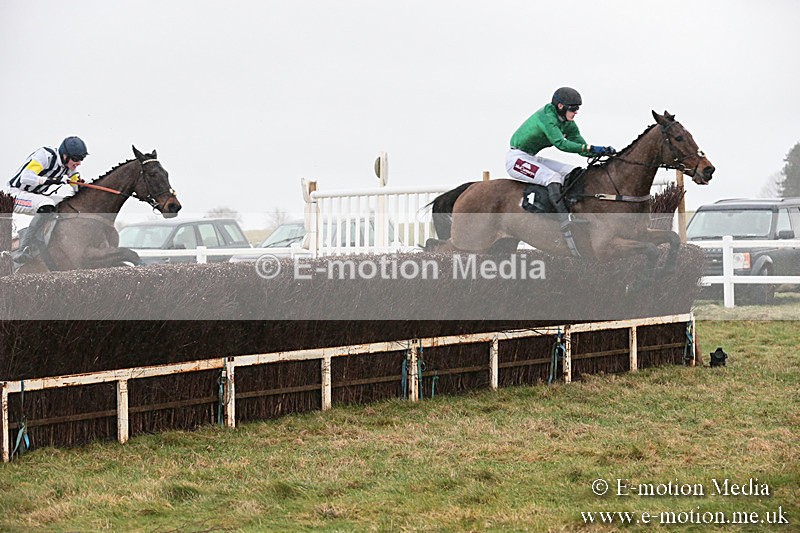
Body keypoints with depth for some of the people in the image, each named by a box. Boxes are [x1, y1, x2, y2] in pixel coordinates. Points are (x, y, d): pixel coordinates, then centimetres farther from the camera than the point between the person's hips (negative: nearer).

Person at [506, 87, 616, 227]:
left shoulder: (568, 124, 4)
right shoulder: (547, 117, -24)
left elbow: (582, 150, 4)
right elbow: (560, 143, -36)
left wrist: (603, 151, -14)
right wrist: (590, 148, -41)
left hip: (532, 158, 10)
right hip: (516, 158, -10)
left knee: (574, 172, -2)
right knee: (553, 177, -30)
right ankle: (565, 222, -36)